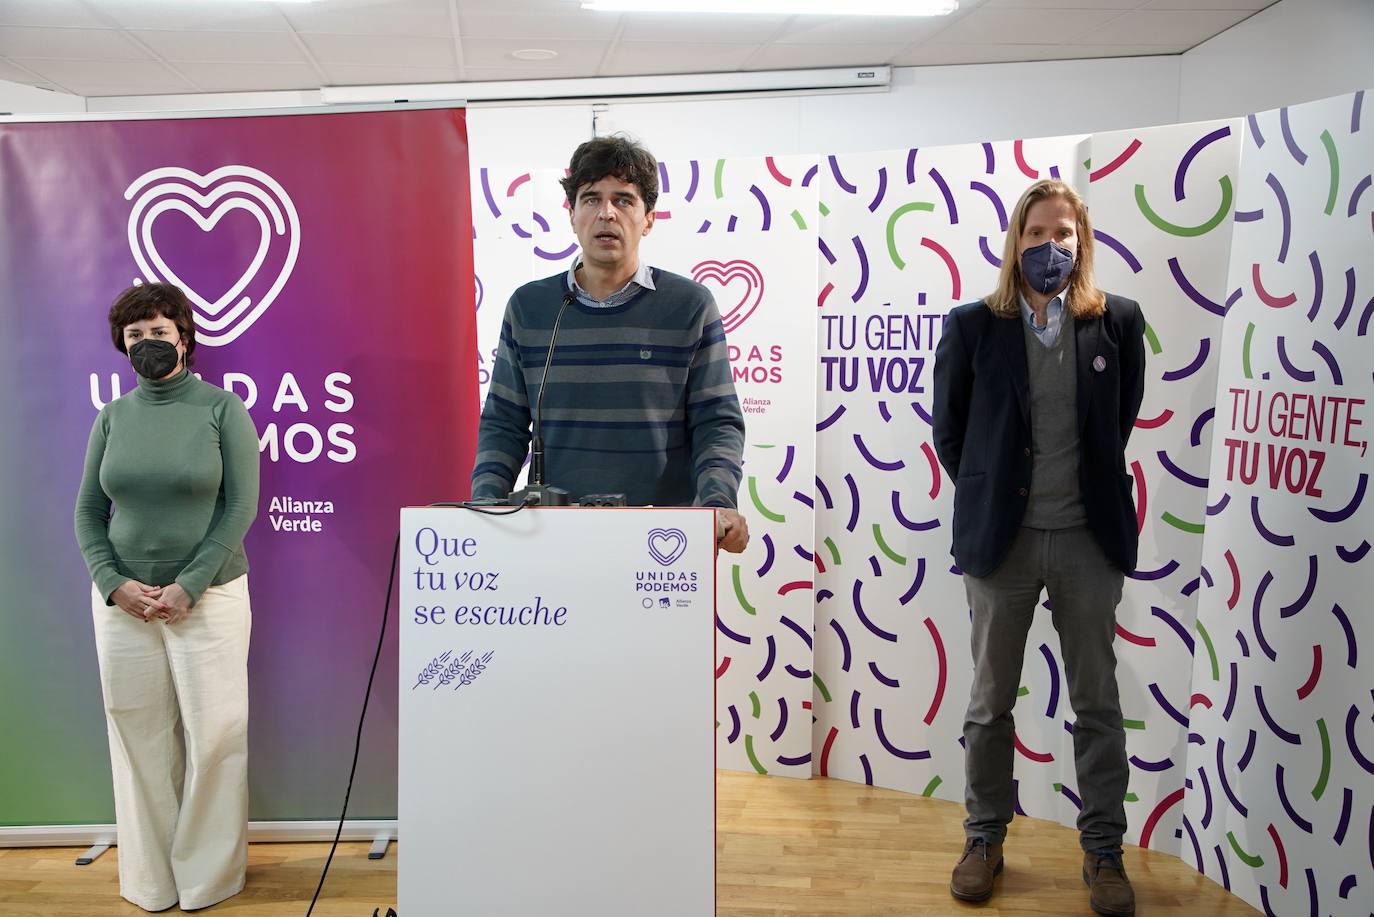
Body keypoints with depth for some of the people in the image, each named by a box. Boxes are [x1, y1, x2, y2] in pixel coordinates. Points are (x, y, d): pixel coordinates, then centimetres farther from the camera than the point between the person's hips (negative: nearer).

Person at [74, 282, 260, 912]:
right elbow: (88, 512, 9)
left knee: (214, 734, 0)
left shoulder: (222, 408, -2)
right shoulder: (113, 417, 8)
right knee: (139, 736, 7)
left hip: (208, 595, -3)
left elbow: (241, 506, -7)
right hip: (123, 599, 3)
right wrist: (114, 583, -6)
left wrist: (188, 586, -13)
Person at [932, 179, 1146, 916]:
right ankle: (984, 839, 28)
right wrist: (988, 497, 8)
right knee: (990, 701, 12)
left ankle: (1103, 850, 26)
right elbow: (949, 431, 4)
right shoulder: (973, 326, -4)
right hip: (1002, 537, 0)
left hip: (1090, 537, 1)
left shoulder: (1118, 323, -2)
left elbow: (1122, 421, 10)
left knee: (1098, 702, 11)